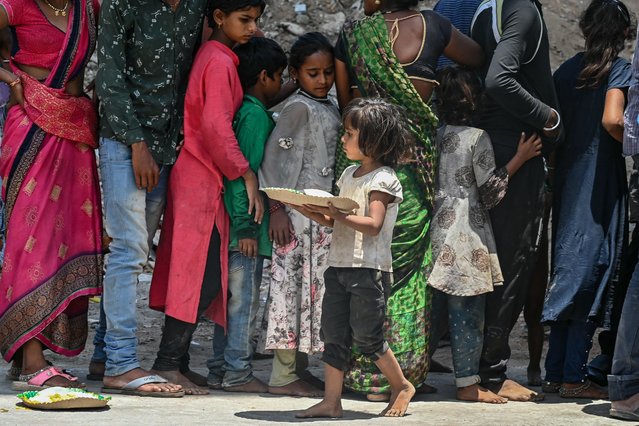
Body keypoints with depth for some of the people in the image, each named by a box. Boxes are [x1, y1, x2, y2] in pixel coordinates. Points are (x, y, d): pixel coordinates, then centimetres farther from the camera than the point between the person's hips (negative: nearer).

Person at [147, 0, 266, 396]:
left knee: (203, 278, 10)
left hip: (199, 180, 9)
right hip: (203, 181, -9)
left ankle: (174, 360, 12)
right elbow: (216, 126, -19)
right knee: (204, 278, -8)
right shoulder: (221, 62, -12)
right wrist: (246, 174, -15)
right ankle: (168, 364, -6)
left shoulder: (211, 56, 17)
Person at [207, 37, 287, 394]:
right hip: (247, 228, -9)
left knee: (233, 297, 13)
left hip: (237, 227, 9)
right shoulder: (256, 115, -13)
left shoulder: (243, 110, 15)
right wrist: (246, 226, -19)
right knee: (245, 298, -4)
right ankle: (238, 372, 0)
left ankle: (221, 369, 19)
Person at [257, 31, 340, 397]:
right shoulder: (299, 107, -8)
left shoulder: (330, 109, 17)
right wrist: (276, 208, -17)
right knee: (293, 286, -8)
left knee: (313, 289, 9)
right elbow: (273, 156, -13)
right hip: (298, 215, -9)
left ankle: (297, 370, 14)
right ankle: (283, 375, -6)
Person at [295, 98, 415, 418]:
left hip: (369, 270, -8)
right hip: (339, 265, 8)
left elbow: (372, 224, -21)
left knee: (366, 337, -3)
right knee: (333, 336, 4)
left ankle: (402, 386, 16)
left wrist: (335, 212, -25)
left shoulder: (383, 179, -10)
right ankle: (331, 401, 6)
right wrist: (314, 214, 0)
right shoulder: (348, 175, 16)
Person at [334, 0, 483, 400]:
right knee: (409, 261, 5)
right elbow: (479, 58, 16)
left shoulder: (352, 34, 3)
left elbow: (345, 101, 12)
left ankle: (361, 368, 10)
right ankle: (400, 371, 5)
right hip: (414, 156, -1)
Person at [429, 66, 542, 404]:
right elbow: (489, 192, -7)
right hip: (466, 236, -6)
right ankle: (468, 383, -1)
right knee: (468, 311, -3)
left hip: (436, 232, 6)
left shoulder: (435, 135, 8)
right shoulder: (477, 138, -8)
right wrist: (520, 158, -4)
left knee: (434, 306, 12)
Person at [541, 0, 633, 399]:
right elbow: (611, 119, -22)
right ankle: (575, 375, -4)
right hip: (601, 179, -6)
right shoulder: (620, 70, -8)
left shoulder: (568, 68, 10)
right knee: (593, 273, -3)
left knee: (567, 270, 13)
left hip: (566, 177, 6)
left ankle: (556, 370, 14)